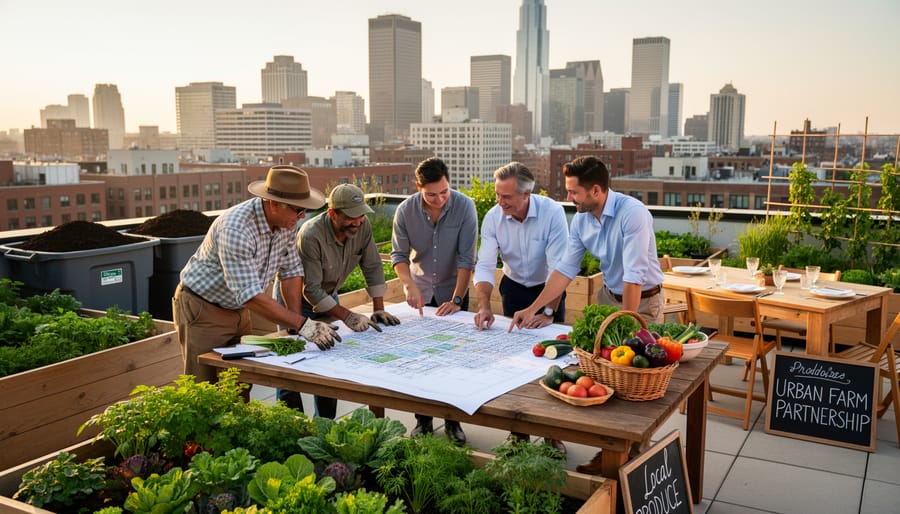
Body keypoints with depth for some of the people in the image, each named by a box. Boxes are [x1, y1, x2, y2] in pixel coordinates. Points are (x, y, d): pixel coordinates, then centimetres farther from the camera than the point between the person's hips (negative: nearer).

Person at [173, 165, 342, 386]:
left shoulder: (285, 221, -8)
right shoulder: (236, 229, -32)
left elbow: (291, 271, 1)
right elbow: (250, 296, -36)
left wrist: (296, 327, -7)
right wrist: (302, 325, -37)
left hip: (237, 308, 7)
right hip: (203, 311, -7)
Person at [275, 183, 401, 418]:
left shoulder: (363, 225, -18)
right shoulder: (311, 236, -34)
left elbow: (372, 267, -9)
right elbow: (310, 290, -32)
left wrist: (379, 309, -13)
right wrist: (347, 316, -34)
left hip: (328, 294, 5)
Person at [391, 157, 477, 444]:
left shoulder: (464, 207, -18)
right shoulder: (405, 211, -13)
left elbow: (466, 257, -18)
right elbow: (399, 255, -7)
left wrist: (457, 299, -23)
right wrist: (410, 285, -24)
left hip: (453, 292, -1)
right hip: (420, 292, 2)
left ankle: (453, 421, 17)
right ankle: (423, 420, 19)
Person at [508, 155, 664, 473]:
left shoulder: (632, 213, -27)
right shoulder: (581, 220, -5)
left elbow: (634, 275, -28)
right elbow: (566, 269, -1)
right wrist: (532, 310, -5)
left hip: (642, 300, -6)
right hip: (609, 295, 7)